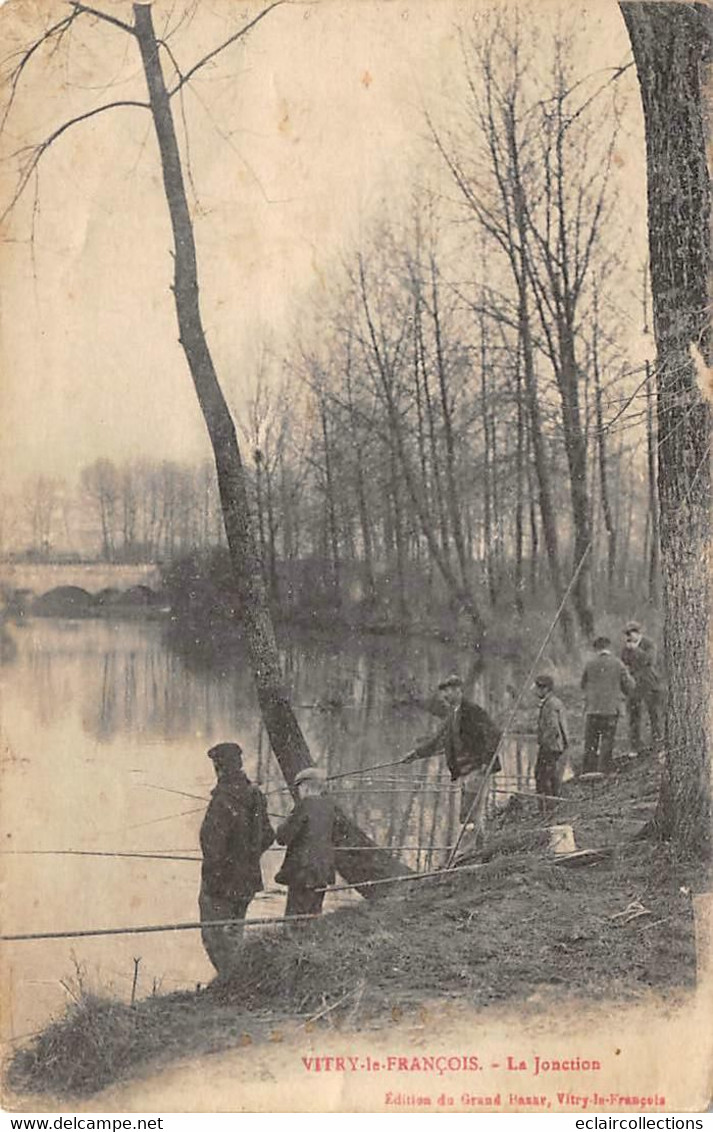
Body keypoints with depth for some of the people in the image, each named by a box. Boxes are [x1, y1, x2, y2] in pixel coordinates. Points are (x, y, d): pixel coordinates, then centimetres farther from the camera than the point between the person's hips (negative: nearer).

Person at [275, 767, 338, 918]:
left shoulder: (305, 805, -14)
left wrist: (287, 822, 5)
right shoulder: (329, 805, 7)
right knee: (313, 914, 14)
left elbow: (283, 837, -12)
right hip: (323, 870, 8)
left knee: (295, 916, -4)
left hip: (304, 870, -7)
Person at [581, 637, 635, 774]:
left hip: (592, 709, 1)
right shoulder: (618, 664, -3)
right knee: (607, 743, 7)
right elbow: (629, 687, 2)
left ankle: (588, 772, 9)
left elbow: (584, 685, 11)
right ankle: (604, 771, 6)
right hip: (611, 710, -1)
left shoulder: (590, 664, -1)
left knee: (590, 743, 9)